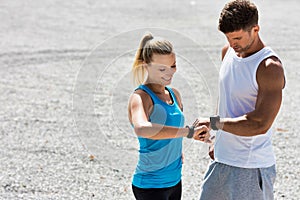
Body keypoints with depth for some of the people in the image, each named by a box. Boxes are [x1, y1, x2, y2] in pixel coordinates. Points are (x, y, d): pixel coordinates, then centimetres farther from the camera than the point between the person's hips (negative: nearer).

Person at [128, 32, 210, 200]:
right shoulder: (141, 97, -17)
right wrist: (189, 131, -38)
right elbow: (141, 129, -40)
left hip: (174, 180, 8)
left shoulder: (174, 94, 7)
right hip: (150, 186, -8)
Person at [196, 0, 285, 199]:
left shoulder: (270, 68, -19)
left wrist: (213, 122, -22)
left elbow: (260, 124, -25)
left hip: (251, 168, -8)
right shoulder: (228, 52, 6)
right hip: (222, 161, 8)